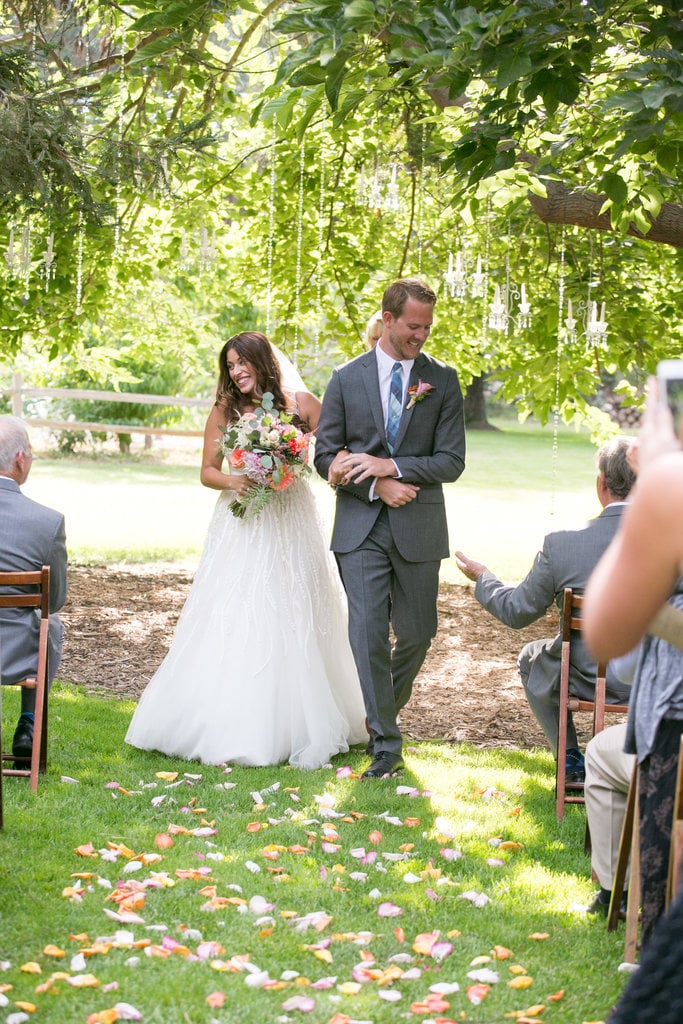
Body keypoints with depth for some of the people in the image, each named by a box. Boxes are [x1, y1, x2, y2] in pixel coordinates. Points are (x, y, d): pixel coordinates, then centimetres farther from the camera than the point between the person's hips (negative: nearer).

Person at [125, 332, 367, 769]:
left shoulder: (301, 403, 1)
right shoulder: (224, 411, 6)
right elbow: (208, 471, 8)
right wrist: (234, 481, -12)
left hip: (291, 523, -1)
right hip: (240, 529, 1)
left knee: (293, 620, 1)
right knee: (234, 622, -2)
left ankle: (296, 727, 11)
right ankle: (232, 727, 5)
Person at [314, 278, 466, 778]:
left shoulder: (443, 380, 2)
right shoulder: (347, 379, 2)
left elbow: (452, 461, -3)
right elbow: (326, 456, 3)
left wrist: (390, 465, -16)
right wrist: (377, 486, -12)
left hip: (419, 528, 1)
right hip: (361, 528, -1)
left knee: (417, 634, 10)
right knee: (368, 634, -8)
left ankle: (384, 713, 37)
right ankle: (386, 745, 0)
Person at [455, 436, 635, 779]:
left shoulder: (561, 543, -16)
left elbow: (516, 612, -2)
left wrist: (482, 578, 18)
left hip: (591, 680, -1)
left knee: (531, 658, 30)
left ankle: (573, 765, 31)